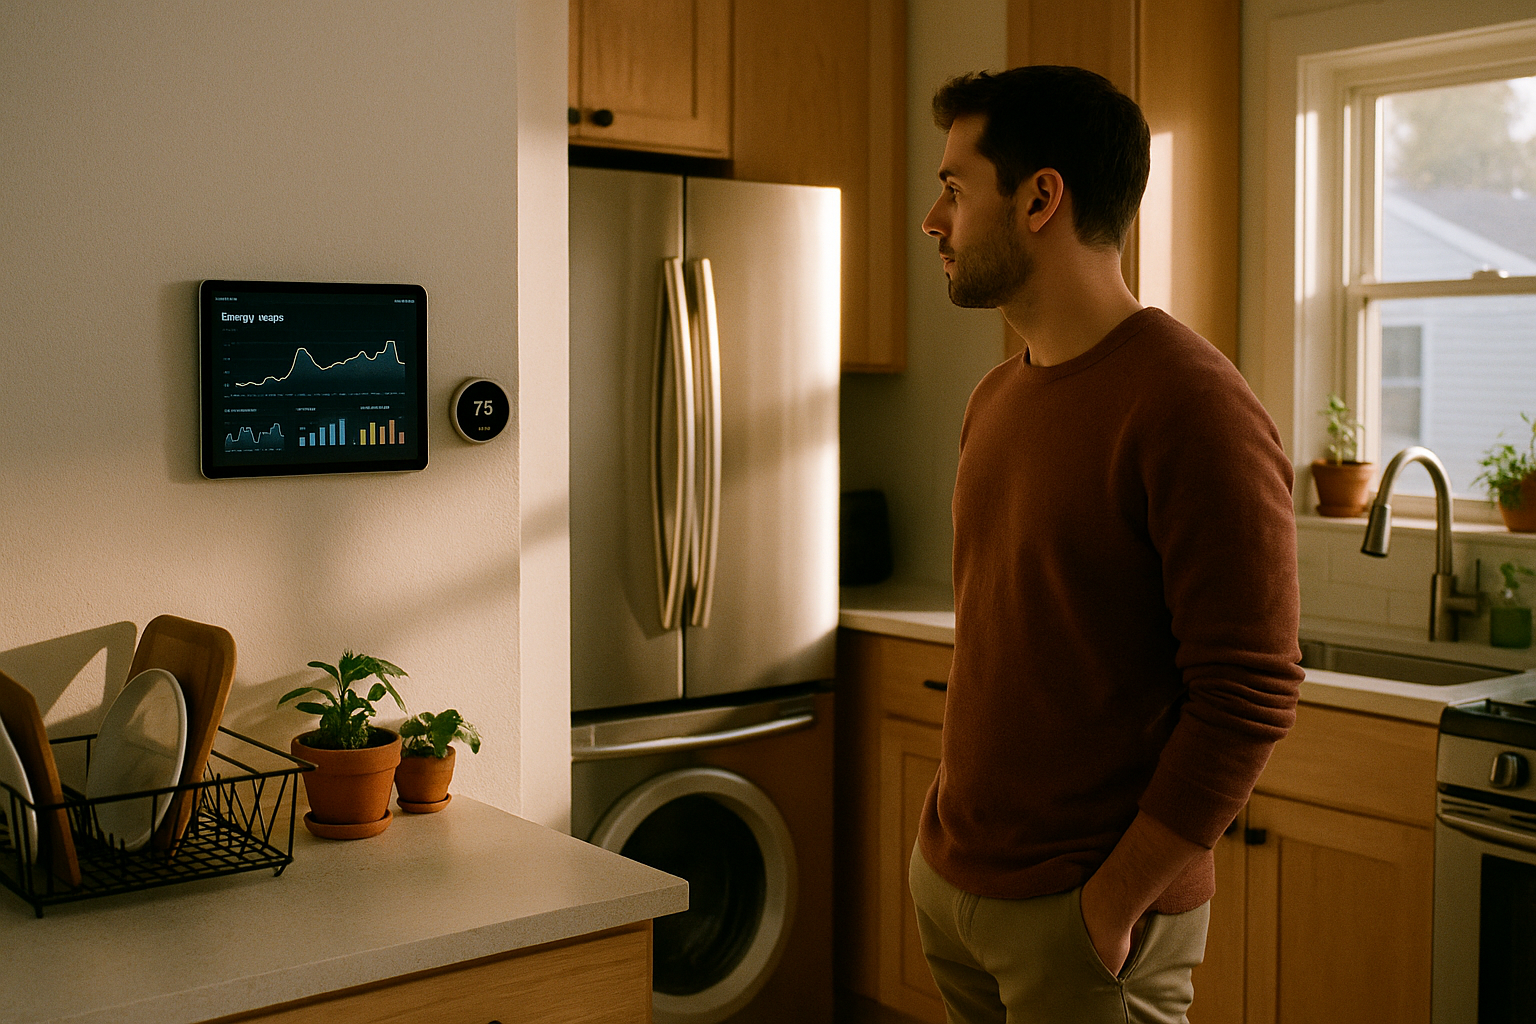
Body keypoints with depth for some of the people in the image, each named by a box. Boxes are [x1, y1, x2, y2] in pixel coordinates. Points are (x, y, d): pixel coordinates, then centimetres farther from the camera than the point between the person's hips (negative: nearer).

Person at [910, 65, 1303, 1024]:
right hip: (949, 877, 7)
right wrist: (951, 831, 10)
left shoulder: (1195, 411, -18)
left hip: (1083, 919, -7)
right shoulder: (996, 398, 8)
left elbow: (1248, 701, -20)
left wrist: (1112, 905, -18)